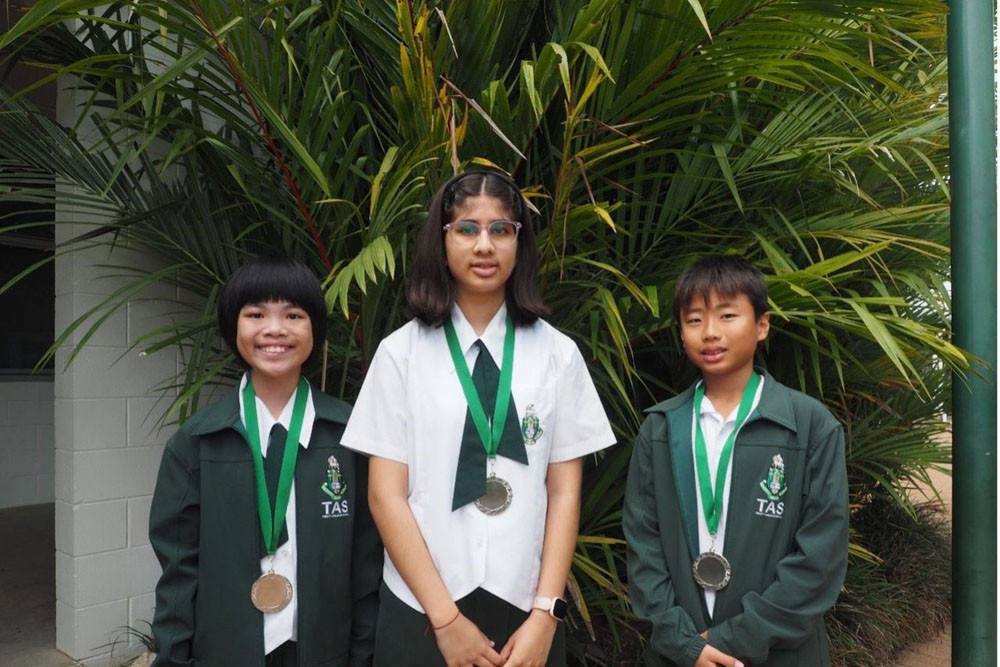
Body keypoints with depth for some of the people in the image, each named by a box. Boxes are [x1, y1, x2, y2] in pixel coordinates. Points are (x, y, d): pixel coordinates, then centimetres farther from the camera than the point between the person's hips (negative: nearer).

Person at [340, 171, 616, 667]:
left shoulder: (558, 354, 0)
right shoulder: (401, 351, -4)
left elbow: (564, 490, -1)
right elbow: (385, 494, -6)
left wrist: (545, 614, -7)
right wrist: (445, 618, -8)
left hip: (524, 609, 1)